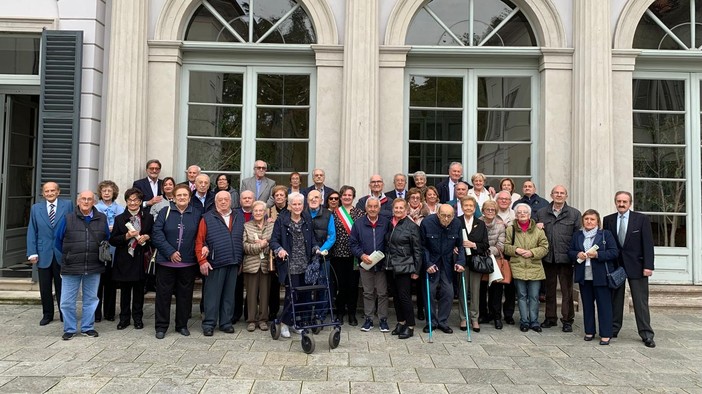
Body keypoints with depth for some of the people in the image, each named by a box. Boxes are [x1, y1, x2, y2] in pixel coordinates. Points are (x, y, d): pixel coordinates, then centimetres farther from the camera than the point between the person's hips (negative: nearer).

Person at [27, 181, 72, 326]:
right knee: (44, 288, 9)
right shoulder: (36, 208, 7)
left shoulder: (67, 205, 0)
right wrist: (32, 253, -3)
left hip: (62, 254, -2)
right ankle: (47, 315, 24)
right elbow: (32, 232, 5)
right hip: (43, 254, 2)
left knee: (62, 287, 8)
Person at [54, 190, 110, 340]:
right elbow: (58, 240, 8)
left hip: (94, 267, 2)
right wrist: (68, 256, 10)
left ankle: (87, 327, 25)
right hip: (71, 267, -1)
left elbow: (107, 239, 15)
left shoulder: (102, 219, 3)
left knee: (91, 299, 11)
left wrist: (101, 254, 6)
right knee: (67, 301, 4)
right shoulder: (67, 219, -2)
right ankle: (69, 329, 20)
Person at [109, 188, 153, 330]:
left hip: (141, 259, 0)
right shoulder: (119, 219, 4)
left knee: (139, 290, 7)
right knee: (125, 291, 8)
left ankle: (138, 318, 18)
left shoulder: (148, 218, 5)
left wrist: (147, 237, -10)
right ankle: (124, 318, 19)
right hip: (124, 259, 0)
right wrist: (126, 236, -16)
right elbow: (112, 240, 0)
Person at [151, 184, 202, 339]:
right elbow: (156, 234, -6)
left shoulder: (197, 214, 4)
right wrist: (170, 252, -12)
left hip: (188, 263, 1)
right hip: (166, 261, -1)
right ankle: (161, 326, 18)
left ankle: (182, 325, 23)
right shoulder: (165, 212, 1)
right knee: (163, 293, 5)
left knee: (185, 294, 9)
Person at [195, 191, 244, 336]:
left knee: (229, 294, 11)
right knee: (212, 295, 2)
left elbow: (242, 241, 13)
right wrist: (202, 261, -11)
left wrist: (241, 261, 7)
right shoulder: (207, 218, 0)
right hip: (215, 263, -4)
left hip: (234, 263, 4)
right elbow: (199, 241, -4)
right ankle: (209, 324, 12)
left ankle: (226, 323, 21)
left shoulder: (239, 218, 12)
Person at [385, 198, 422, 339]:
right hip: (392, 266, 6)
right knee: (396, 296, 12)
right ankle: (400, 322, 27)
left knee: (404, 296, -4)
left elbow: (417, 250, -8)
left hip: (405, 267, -6)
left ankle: (410, 326, 9)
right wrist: (387, 261, 10)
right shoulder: (390, 224, 8)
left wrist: (416, 270, -10)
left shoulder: (412, 226, -8)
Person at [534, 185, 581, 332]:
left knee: (567, 290, 3)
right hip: (547, 258, 2)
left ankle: (567, 320, 13)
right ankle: (550, 318, 23)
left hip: (566, 258, -2)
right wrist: (536, 227, -3)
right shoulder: (541, 213, 11)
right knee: (549, 289, 11)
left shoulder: (574, 214, 5)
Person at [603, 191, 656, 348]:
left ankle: (646, 334, 10)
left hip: (636, 265, -2)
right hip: (614, 265, 2)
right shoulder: (608, 220, 5)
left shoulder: (642, 219, -2)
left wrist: (648, 266, -11)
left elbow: (648, 244, -5)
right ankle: (613, 329, 19)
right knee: (615, 299, 9)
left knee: (641, 301, 2)